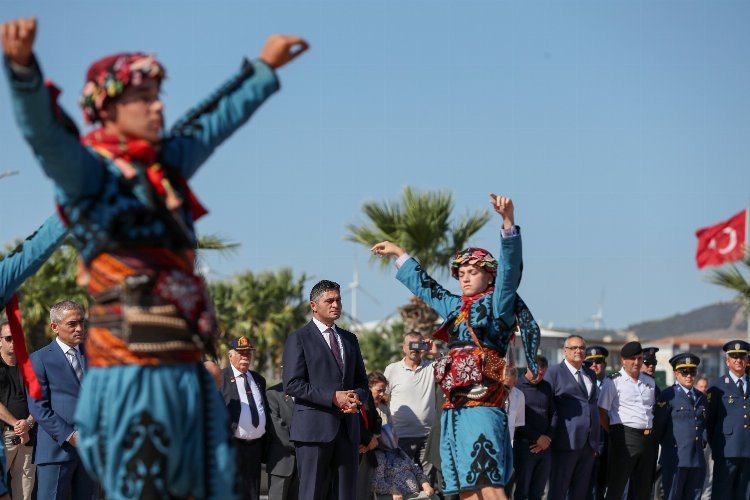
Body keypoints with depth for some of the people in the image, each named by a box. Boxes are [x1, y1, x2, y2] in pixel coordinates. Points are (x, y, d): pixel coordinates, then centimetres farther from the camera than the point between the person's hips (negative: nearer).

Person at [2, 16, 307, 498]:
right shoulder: (88, 170, -5)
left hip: (188, 370, 8)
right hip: (133, 372, -8)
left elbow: (216, 119, 33)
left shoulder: (168, 163, 17)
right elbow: (43, 131, -24)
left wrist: (264, 68, 44)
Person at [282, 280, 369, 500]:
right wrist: (333, 397, -16)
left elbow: (362, 382, 21)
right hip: (314, 429, -6)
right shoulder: (299, 339, 0)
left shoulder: (349, 339, 19)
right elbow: (292, 384, -10)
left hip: (347, 429, 6)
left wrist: (356, 397, -4)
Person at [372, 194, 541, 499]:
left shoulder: (497, 304, 2)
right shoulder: (455, 307, 21)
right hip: (454, 410, 7)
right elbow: (424, 286, 37)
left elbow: (510, 267, -13)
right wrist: (399, 254, 48)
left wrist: (508, 222, -27)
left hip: (483, 407, -7)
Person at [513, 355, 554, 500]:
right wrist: (538, 438, -10)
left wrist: (548, 438, -2)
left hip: (545, 447, 5)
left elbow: (553, 414, 14)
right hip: (524, 445, -5)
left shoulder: (546, 387, 14)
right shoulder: (517, 387, -3)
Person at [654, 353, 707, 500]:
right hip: (675, 459, -6)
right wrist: (668, 445, 2)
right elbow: (658, 425, -4)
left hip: (697, 459, 6)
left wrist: (702, 441, 15)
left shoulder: (701, 398, 17)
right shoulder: (668, 396, -3)